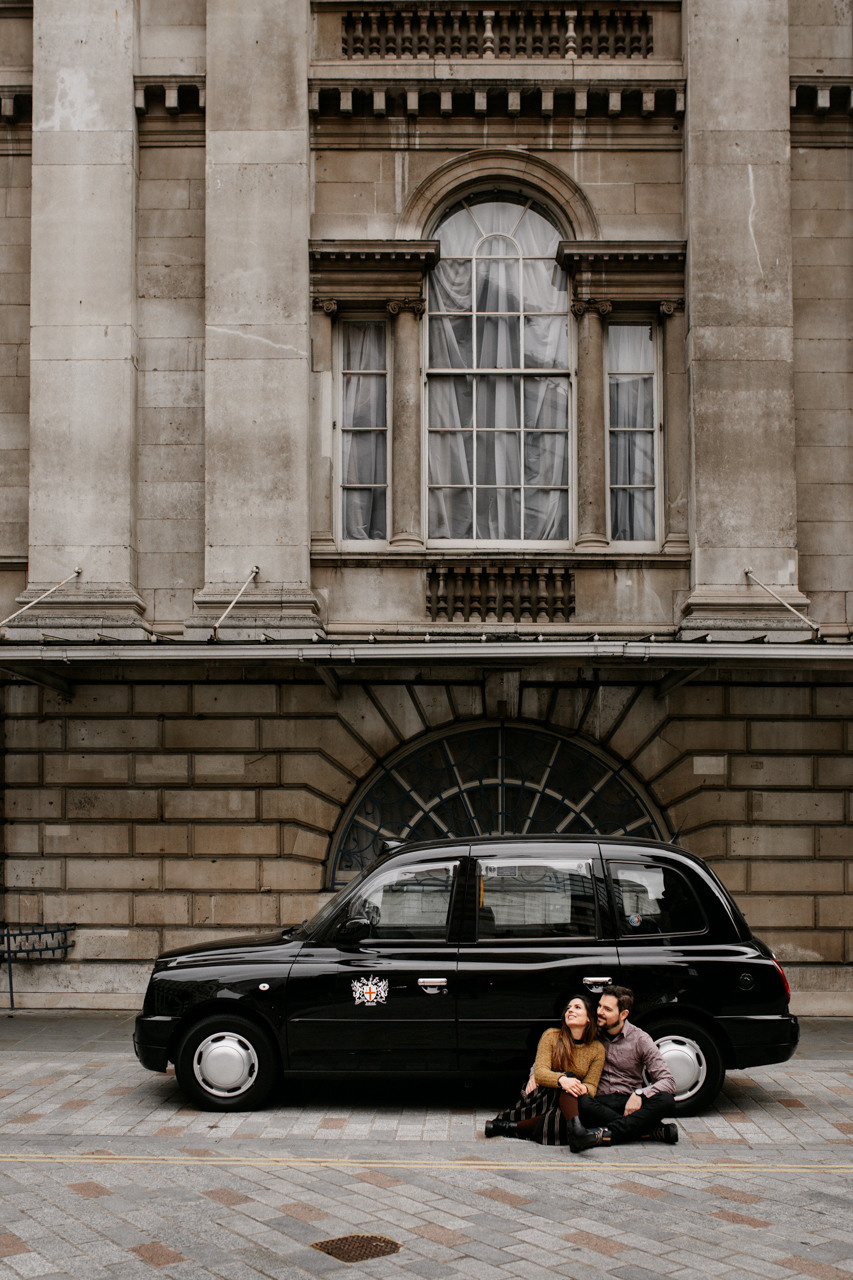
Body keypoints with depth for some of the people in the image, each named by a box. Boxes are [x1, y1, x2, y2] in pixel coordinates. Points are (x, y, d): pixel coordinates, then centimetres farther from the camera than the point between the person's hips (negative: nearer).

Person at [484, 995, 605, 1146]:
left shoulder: (597, 1049, 2)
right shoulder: (551, 1036, -2)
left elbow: (591, 1086, -3)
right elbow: (540, 1072, -14)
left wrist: (583, 1089, -31)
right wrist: (562, 1080, -37)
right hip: (543, 1094, -2)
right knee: (569, 1076, -34)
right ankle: (576, 1126, -58)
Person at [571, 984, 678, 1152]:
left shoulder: (640, 1039, 1)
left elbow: (668, 1082, -5)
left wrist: (639, 1094, -22)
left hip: (630, 1101, 0)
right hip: (600, 1103, 0)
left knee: (666, 1100, -31)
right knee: (580, 1103, -36)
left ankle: (603, 1134, -41)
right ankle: (650, 1130, -29)